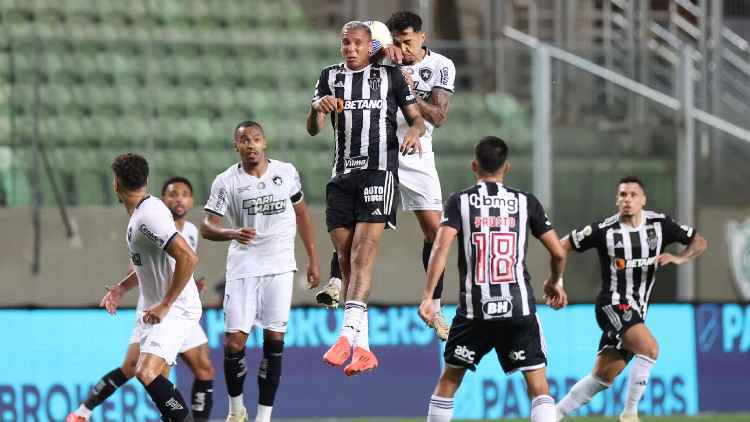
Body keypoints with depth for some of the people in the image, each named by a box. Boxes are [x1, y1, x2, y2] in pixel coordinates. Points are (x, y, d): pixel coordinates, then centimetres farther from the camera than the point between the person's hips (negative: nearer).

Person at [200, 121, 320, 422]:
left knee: (274, 340, -4)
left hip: (279, 267, 1)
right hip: (243, 267, -1)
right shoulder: (226, 182, -4)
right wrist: (232, 233, -27)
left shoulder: (286, 172, 2)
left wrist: (313, 259, 12)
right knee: (234, 342, -6)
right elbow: (206, 226, -6)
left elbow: (301, 214, 14)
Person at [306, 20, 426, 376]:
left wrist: (415, 131, -16)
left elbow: (416, 118, 8)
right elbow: (313, 129, 6)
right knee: (345, 260, 3)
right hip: (341, 177, 4)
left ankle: (347, 334, -29)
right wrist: (318, 109, -16)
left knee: (362, 255, -17)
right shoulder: (330, 77, 14)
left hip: (379, 172, -4)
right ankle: (362, 348, 7)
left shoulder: (390, 76, 7)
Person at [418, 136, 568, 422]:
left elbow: (441, 248, -11)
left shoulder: (459, 201, 3)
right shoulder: (526, 202, 6)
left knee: (449, 380, 16)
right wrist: (555, 281, 27)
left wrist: (427, 297, -12)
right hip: (519, 307, 0)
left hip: (475, 309, 0)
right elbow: (558, 253, 7)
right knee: (538, 387, 1)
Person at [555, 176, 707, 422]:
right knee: (650, 348, -28)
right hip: (613, 306, -5)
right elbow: (563, 246, 1)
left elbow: (699, 242, 8)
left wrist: (680, 258, -12)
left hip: (637, 311, 5)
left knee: (602, 378, 7)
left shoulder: (658, 224, 1)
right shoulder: (605, 230, -9)